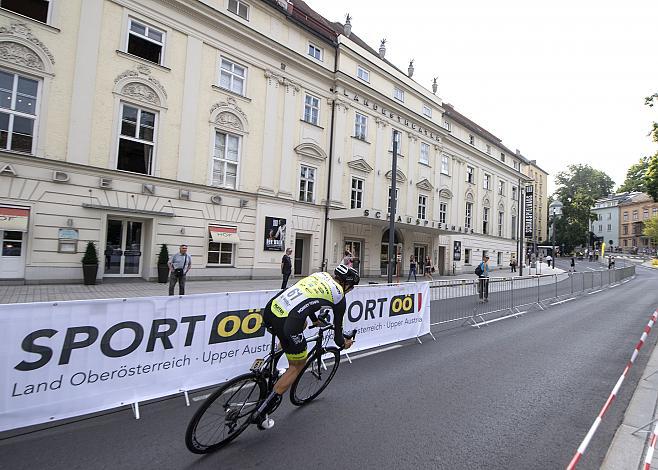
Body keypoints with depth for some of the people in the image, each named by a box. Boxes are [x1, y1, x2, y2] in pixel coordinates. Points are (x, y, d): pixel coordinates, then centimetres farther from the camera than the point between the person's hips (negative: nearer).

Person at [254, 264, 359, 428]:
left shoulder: (320, 274, 22)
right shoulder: (339, 297, 8)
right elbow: (337, 327, 19)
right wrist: (343, 344, 41)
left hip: (269, 310, 7)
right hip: (287, 324, -7)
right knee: (298, 365, 17)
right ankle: (261, 412, 15)